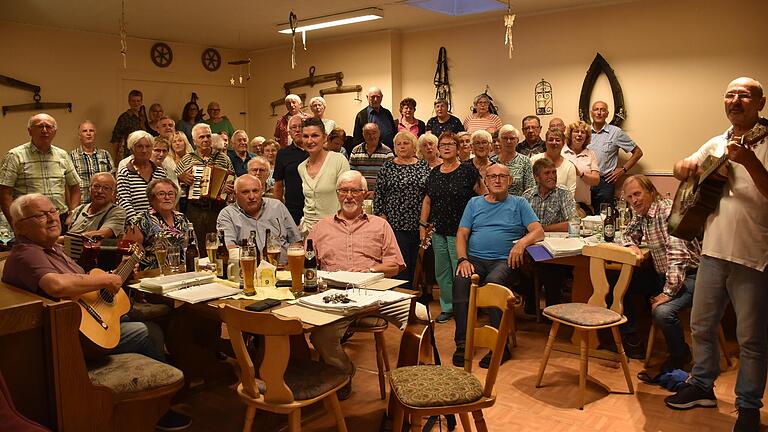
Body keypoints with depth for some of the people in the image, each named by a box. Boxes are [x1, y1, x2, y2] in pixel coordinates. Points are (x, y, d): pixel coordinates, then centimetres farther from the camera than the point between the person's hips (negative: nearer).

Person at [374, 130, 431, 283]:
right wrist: (381, 217, -4)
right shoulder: (388, 167, 3)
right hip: (396, 224, -2)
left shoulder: (424, 167, 8)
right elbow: (378, 195, 3)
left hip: (419, 224, 3)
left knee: (414, 264, 8)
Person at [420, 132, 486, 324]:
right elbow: (427, 200, 16)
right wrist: (423, 224, 10)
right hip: (438, 232, 5)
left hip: (459, 230, -5)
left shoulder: (468, 170, -4)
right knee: (441, 272, 11)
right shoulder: (434, 173, 11)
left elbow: (483, 195, -5)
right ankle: (447, 307, 24)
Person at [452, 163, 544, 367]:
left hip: (505, 260, -2)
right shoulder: (474, 203, 21)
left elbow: (538, 231, 4)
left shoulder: (519, 204, 16)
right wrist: (463, 260, -6)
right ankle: (462, 343, -28)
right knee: (460, 281, -31)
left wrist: (522, 242, -18)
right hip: (475, 259, 2)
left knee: (493, 282, -36)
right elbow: (461, 234, 12)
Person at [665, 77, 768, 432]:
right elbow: (684, 169, 24)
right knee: (701, 325, 16)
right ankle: (702, 386, 34)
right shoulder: (716, 144, 11)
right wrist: (685, 166, 1)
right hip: (713, 250, 6)